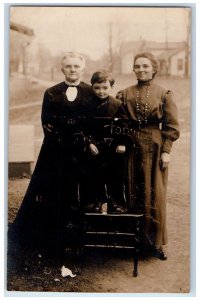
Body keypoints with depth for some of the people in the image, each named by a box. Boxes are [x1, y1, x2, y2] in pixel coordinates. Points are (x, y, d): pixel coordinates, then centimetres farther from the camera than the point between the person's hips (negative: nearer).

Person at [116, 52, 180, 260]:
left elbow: (171, 126, -2)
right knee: (132, 194, 8)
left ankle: (155, 242, 14)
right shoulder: (126, 93, 7)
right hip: (132, 147, 3)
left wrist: (166, 151, -9)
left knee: (154, 195, 1)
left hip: (154, 147, -2)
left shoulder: (164, 94, 0)